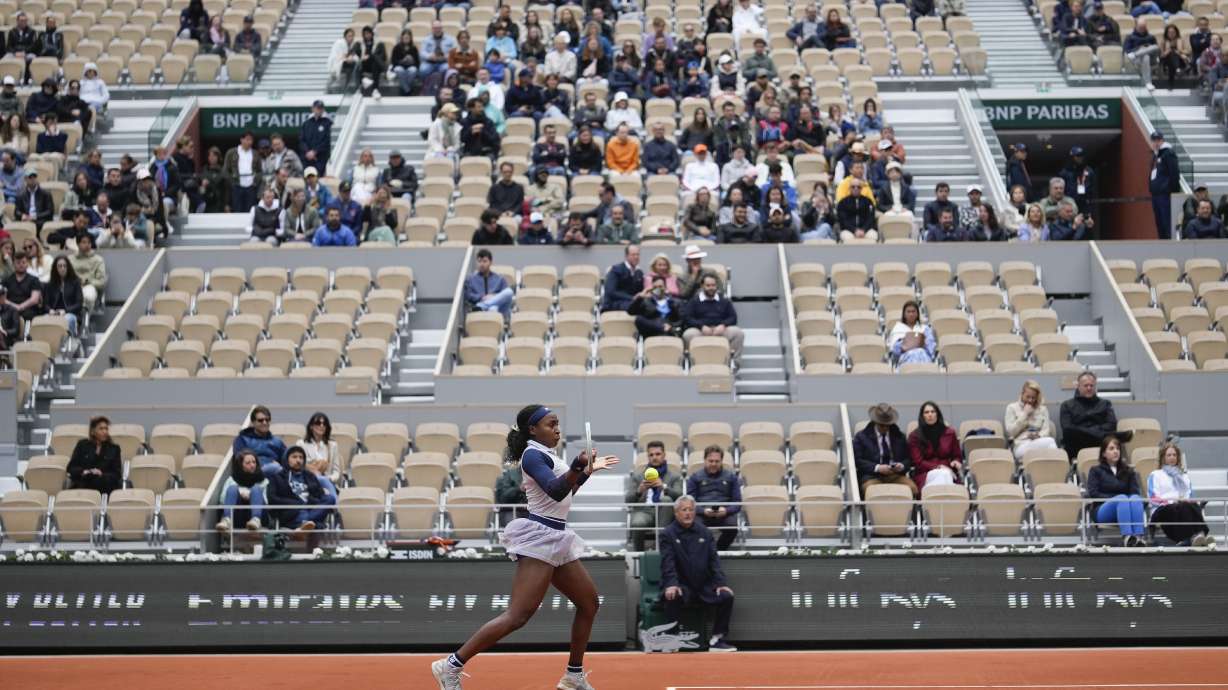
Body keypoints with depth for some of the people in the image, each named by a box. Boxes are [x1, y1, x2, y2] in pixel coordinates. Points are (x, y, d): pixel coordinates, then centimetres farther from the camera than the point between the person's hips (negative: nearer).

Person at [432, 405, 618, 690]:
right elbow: (556, 491, -27)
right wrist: (578, 466, -42)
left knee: (589, 602, 14)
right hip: (539, 537, -10)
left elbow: (566, 490, 33)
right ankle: (451, 666, -19)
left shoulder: (546, 455, 16)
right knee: (519, 615, -18)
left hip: (557, 538, 10)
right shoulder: (532, 455, -12)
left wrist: (589, 470, 27)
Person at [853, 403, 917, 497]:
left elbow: (908, 459, 19)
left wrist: (902, 466, -5)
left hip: (896, 475, 3)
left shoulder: (899, 436, 20)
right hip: (872, 476, -3)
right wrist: (877, 468, -14)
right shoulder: (861, 437, 10)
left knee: (912, 488, -29)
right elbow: (857, 461, 1)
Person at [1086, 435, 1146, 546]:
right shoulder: (1096, 471, 17)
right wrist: (1114, 499, -10)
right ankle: (1127, 537, -57)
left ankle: (1138, 536, -54)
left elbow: (1135, 492, 10)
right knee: (1122, 498, -35)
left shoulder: (1128, 471, 25)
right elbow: (1092, 493, 1)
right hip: (1102, 510, -3)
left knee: (1136, 498, -31)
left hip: (1124, 507, 3)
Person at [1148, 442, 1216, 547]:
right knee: (1183, 508, -40)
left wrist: (1191, 501, -4)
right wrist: (1173, 501, -10)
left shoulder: (1184, 476, 35)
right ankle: (1192, 537, -66)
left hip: (1184, 507, 3)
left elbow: (1191, 497, 22)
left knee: (1194, 507, -37)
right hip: (1163, 510, -3)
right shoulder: (1155, 475, 24)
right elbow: (1153, 498, 7)